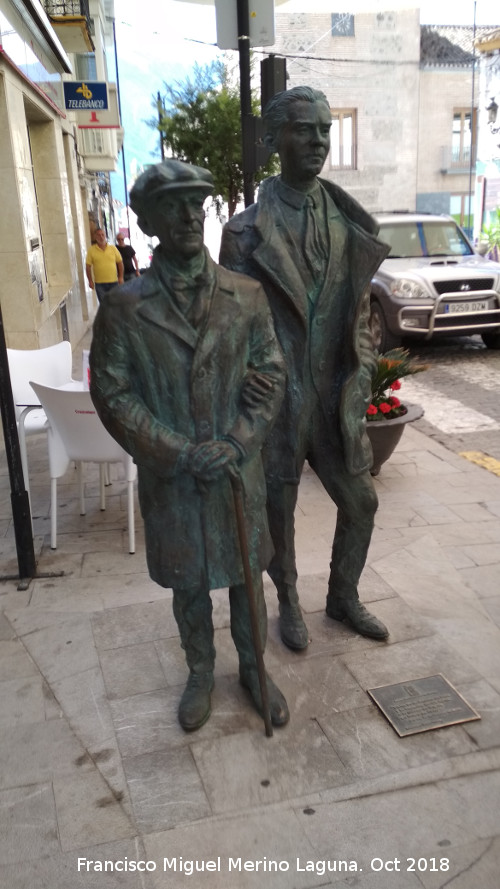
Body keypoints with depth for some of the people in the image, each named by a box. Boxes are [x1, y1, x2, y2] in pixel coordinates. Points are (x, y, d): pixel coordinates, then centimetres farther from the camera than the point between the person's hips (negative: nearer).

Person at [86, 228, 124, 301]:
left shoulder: (113, 248, 4)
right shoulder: (91, 250, -1)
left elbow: (120, 262, 8)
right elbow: (88, 266, 0)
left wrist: (121, 277, 1)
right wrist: (90, 281, -4)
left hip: (113, 281, 2)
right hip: (99, 283, -1)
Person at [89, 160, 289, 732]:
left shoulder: (246, 295, -3)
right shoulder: (123, 307, -9)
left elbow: (271, 374, -1)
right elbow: (113, 394, -9)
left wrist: (237, 444, -14)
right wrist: (180, 454, -17)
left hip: (239, 470, 1)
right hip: (169, 478, -1)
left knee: (246, 576, 17)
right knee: (188, 584, 17)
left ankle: (253, 668, 41)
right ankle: (201, 674, 41)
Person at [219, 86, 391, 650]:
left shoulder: (350, 223, 4)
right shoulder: (246, 232, -10)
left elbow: (360, 313, 8)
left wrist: (358, 385, 2)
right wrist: (256, 383, -12)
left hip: (335, 400, 4)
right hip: (276, 400, -4)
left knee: (360, 503, 15)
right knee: (277, 512, 12)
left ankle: (343, 598, 40)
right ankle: (289, 603, 39)